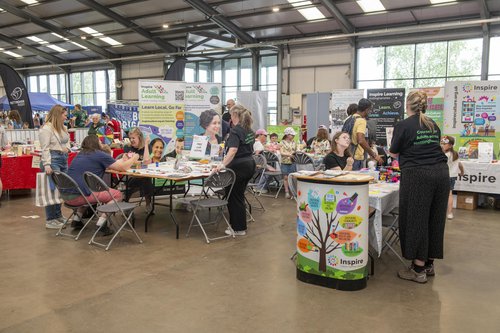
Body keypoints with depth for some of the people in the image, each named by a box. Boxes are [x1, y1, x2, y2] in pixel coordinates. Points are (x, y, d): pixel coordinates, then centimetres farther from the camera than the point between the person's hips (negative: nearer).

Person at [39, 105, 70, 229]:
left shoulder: (63, 128, 16)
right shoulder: (46, 129, -11)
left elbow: (67, 140, 30)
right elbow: (45, 148, -16)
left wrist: (67, 148, 7)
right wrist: (47, 164, -23)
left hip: (64, 159, 9)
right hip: (53, 160, -9)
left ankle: (58, 216, 22)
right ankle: (50, 220, 0)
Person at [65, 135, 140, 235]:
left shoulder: (81, 154, 20)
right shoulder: (99, 154, -5)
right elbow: (123, 167, -2)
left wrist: (123, 159, 31)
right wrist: (134, 158, 16)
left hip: (66, 196, 9)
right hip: (77, 197, -9)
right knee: (117, 195, -2)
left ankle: (76, 219, 28)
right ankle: (101, 223, -6)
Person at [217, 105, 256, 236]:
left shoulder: (236, 130, -16)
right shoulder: (249, 130, 10)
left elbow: (233, 150, -29)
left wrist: (223, 164, -35)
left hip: (238, 166, -9)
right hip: (250, 164, 9)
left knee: (234, 197, 2)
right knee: (239, 195, 18)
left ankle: (239, 229, 9)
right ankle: (239, 224, 27)